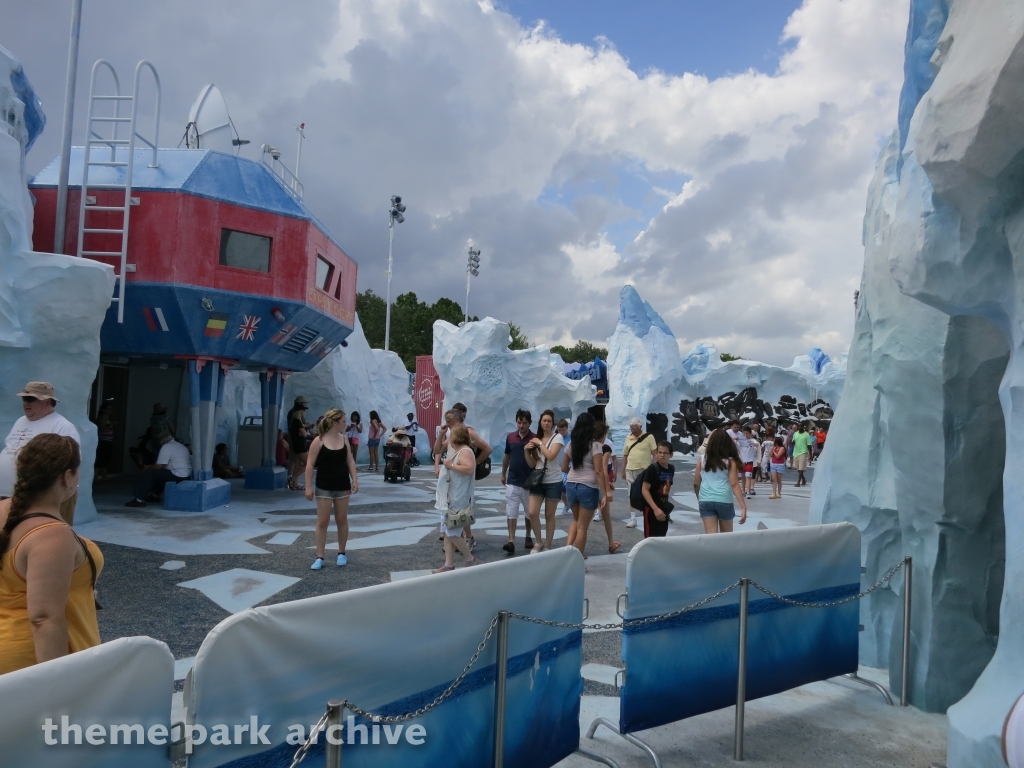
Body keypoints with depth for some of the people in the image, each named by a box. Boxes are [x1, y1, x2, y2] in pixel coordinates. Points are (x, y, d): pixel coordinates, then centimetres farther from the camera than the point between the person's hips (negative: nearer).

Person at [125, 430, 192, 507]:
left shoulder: (166, 447, -7)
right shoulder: (180, 446, 21)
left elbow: (158, 466, -8)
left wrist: (148, 467, 11)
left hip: (177, 476, -10)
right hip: (186, 475, 10)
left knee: (148, 474, -4)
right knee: (160, 473, 30)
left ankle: (139, 499, -6)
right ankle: (154, 495, 36)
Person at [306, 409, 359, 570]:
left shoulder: (344, 439, 3)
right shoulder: (319, 441, -11)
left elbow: (350, 460, 8)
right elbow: (310, 464, -9)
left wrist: (354, 480, 0)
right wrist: (308, 487, -12)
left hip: (342, 485, 4)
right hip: (324, 487, -4)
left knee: (341, 520, 10)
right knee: (322, 522, 1)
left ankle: (341, 553, 23)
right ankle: (319, 557, 9)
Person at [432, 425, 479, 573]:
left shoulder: (465, 451, -15)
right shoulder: (457, 451, 15)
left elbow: (469, 469, -32)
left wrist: (451, 465, -23)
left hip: (459, 500, -10)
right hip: (451, 498, 10)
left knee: (452, 533, -7)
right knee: (447, 532, 8)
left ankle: (471, 560, 7)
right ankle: (448, 565, 11)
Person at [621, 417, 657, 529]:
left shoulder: (649, 437, -5)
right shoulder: (628, 438, 7)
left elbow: (655, 454, -5)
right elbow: (625, 455, 12)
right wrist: (623, 470, 10)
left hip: (645, 469, -4)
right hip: (630, 470, 4)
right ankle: (633, 519, 12)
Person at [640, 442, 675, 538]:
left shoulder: (671, 469, 4)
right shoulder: (652, 469, -16)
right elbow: (645, 490, -19)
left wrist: (666, 505, 14)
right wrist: (656, 509, -25)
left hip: (663, 508, 7)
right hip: (651, 508, -7)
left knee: (662, 537, 13)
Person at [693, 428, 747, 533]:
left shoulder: (702, 459, 6)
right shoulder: (730, 461, 0)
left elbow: (696, 483, 8)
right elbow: (734, 485, -9)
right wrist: (743, 507, -11)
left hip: (705, 501, 1)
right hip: (724, 501, -1)